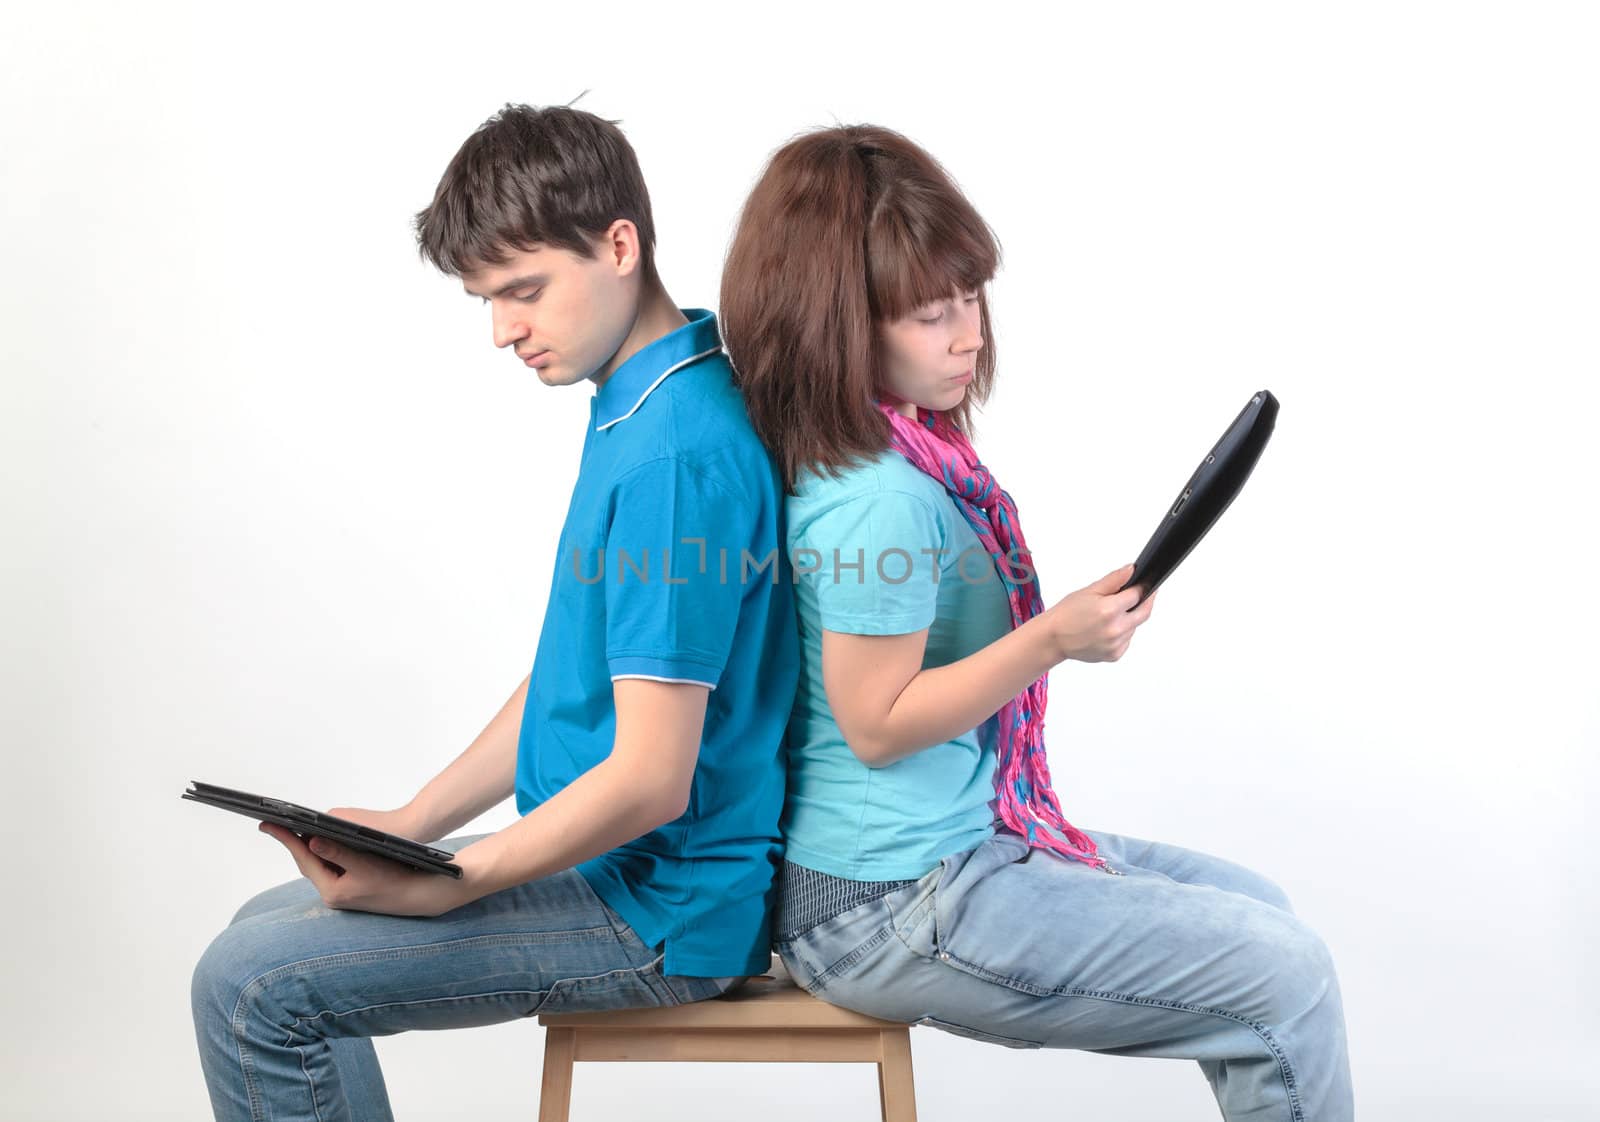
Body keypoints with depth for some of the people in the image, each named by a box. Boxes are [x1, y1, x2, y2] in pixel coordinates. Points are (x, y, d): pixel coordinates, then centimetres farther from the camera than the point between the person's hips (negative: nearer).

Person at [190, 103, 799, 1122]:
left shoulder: (674, 454, -24)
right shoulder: (640, 412, 9)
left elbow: (650, 780, -25)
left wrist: (435, 888, -16)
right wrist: (411, 826, 8)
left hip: (660, 906, -10)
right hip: (616, 861, 10)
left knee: (250, 987, -13)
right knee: (272, 927, 17)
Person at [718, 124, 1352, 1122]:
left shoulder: (916, 450, 5)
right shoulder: (878, 496, -26)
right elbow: (875, 724, -22)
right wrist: (1053, 641, -26)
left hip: (965, 842, 11)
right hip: (895, 908, -10)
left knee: (1252, 907, 20)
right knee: (1289, 981, -10)